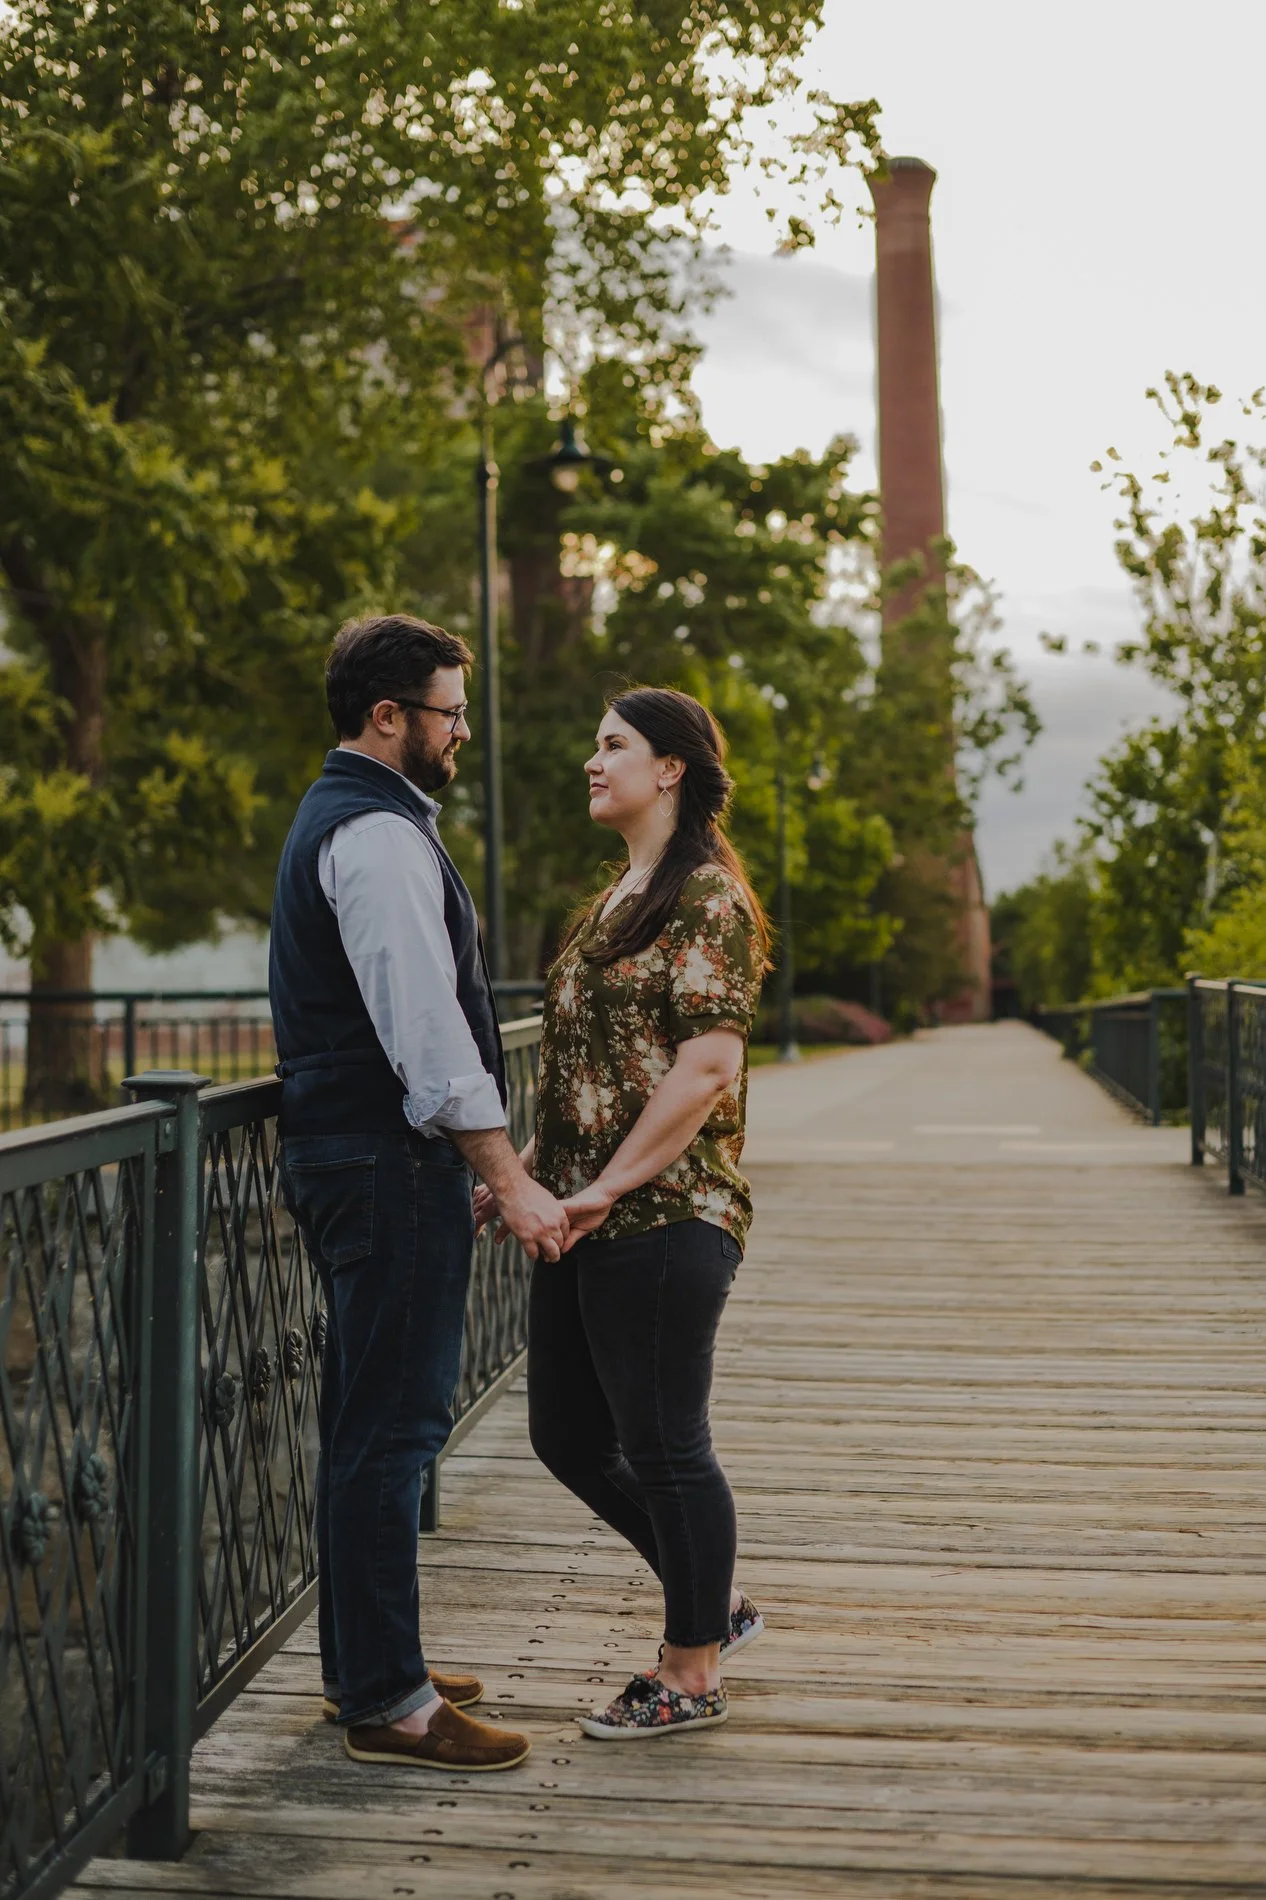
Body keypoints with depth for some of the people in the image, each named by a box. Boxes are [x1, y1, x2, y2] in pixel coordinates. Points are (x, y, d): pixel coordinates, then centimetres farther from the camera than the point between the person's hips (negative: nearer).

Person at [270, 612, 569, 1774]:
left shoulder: (342, 818, 19)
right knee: (394, 1424, -7)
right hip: (389, 1161, -11)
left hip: (349, 1153, 11)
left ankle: (365, 1664, 27)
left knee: (370, 1417, 16)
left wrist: (484, 1167, 24)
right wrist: (510, 1181, -20)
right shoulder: (379, 837, -15)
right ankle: (387, 1703, 0)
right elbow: (427, 1029, -22)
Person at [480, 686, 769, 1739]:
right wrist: (524, 1174, 13)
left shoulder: (707, 898, -11)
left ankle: (693, 1673, 19)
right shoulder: (621, 897, 18)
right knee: (569, 1435, 14)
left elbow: (708, 1067, -19)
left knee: (663, 1445, 1)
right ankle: (718, 1602, 31)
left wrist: (609, 1187, -19)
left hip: (664, 1218, -10)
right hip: (589, 1219, 10)